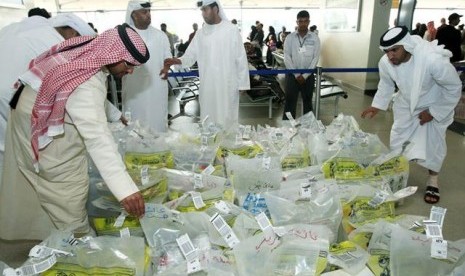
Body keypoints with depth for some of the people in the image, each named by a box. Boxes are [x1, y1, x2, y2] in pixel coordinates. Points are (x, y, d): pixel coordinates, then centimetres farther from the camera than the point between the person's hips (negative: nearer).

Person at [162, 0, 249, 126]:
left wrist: (242, 83, -5)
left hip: (228, 86, -3)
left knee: (228, 118, 5)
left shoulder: (231, 30, -4)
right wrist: (176, 61, -17)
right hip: (207, 86, 4)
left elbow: (240, 59, -3)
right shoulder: (201, 33, 7)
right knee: (208, 120, 9)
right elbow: (190, 56, 4)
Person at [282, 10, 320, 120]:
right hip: (292, 75, -1)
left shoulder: (315, 38, 1)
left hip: (308, 76, 1)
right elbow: (287, 57, -5)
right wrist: (296, 75, -11)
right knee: (290, 102, 1)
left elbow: (315, 58, -3)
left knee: (307, 102, 11)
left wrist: (305, 76, -11)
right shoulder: (290, 37, 0)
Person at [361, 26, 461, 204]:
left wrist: (434, 112, -18)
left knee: (433, 144, 3)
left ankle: (433, 180, 26)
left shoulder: (434, 60, -39)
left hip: (435, 106, -3)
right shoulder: (385, 63, -27)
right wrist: (377, 106, -11)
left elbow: (454, 88, -23)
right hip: (406, 105, 4)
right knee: (397, 140, 9)